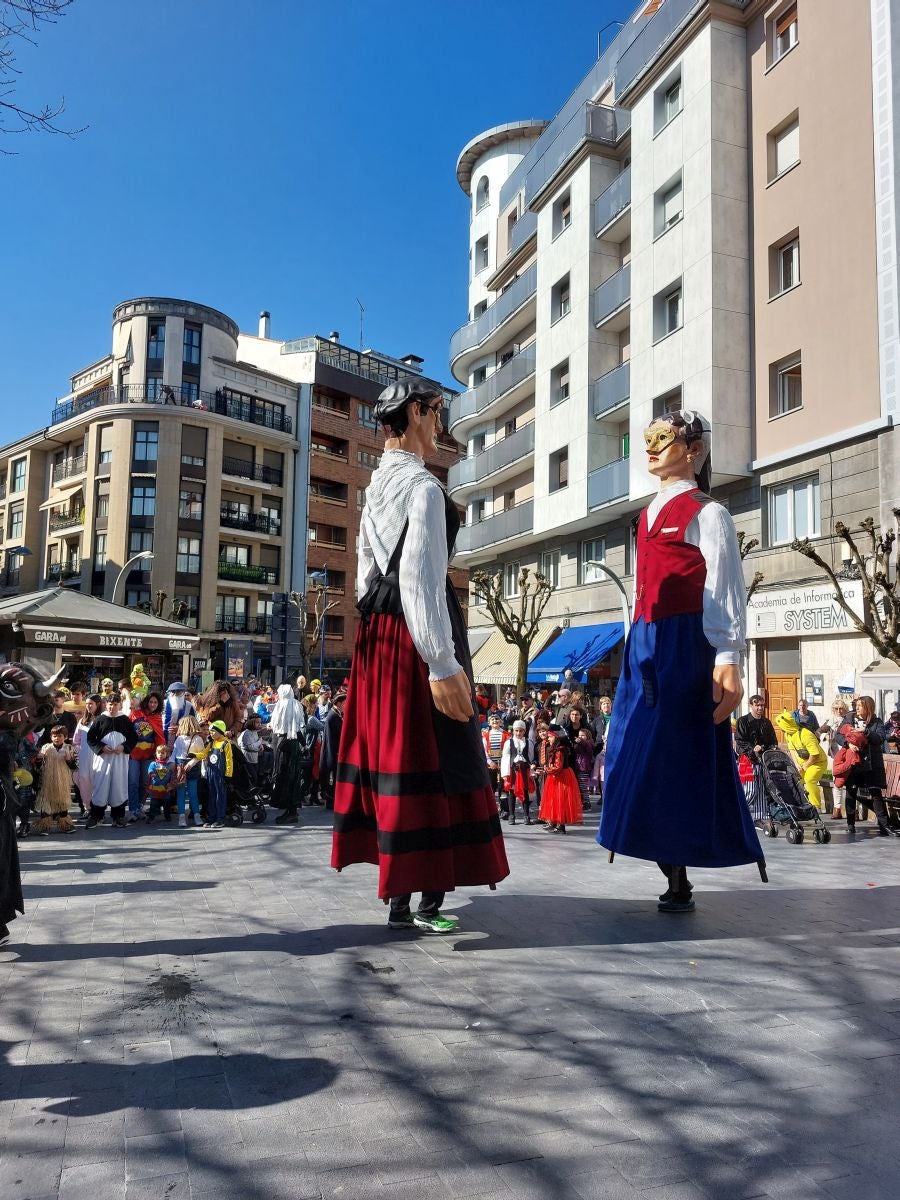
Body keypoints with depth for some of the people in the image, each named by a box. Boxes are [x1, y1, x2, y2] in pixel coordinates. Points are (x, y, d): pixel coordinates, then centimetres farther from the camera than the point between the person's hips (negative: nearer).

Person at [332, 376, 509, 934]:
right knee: (432, 756, -3)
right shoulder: (422, 485, -14)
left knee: (390, 750, 13)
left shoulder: (376, 484, 15)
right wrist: (443, 663, -24)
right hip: (418, 634, -9)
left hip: (379, 631, 10)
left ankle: (400, 889, 24)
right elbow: (420, 579, -22)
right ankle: (424, 898, 4)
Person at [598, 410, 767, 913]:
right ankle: (673, 876, 17)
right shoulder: (650, 514, 20)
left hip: (685, 645, -8)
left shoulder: (706, 513, -3)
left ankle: (680, 882, 7)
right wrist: (636, 650, 16)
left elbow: (725, 593, -11)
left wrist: (727, 663, -20)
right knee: (643, 754, 6)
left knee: (677, 755, -4)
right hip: (643, 645, 8)